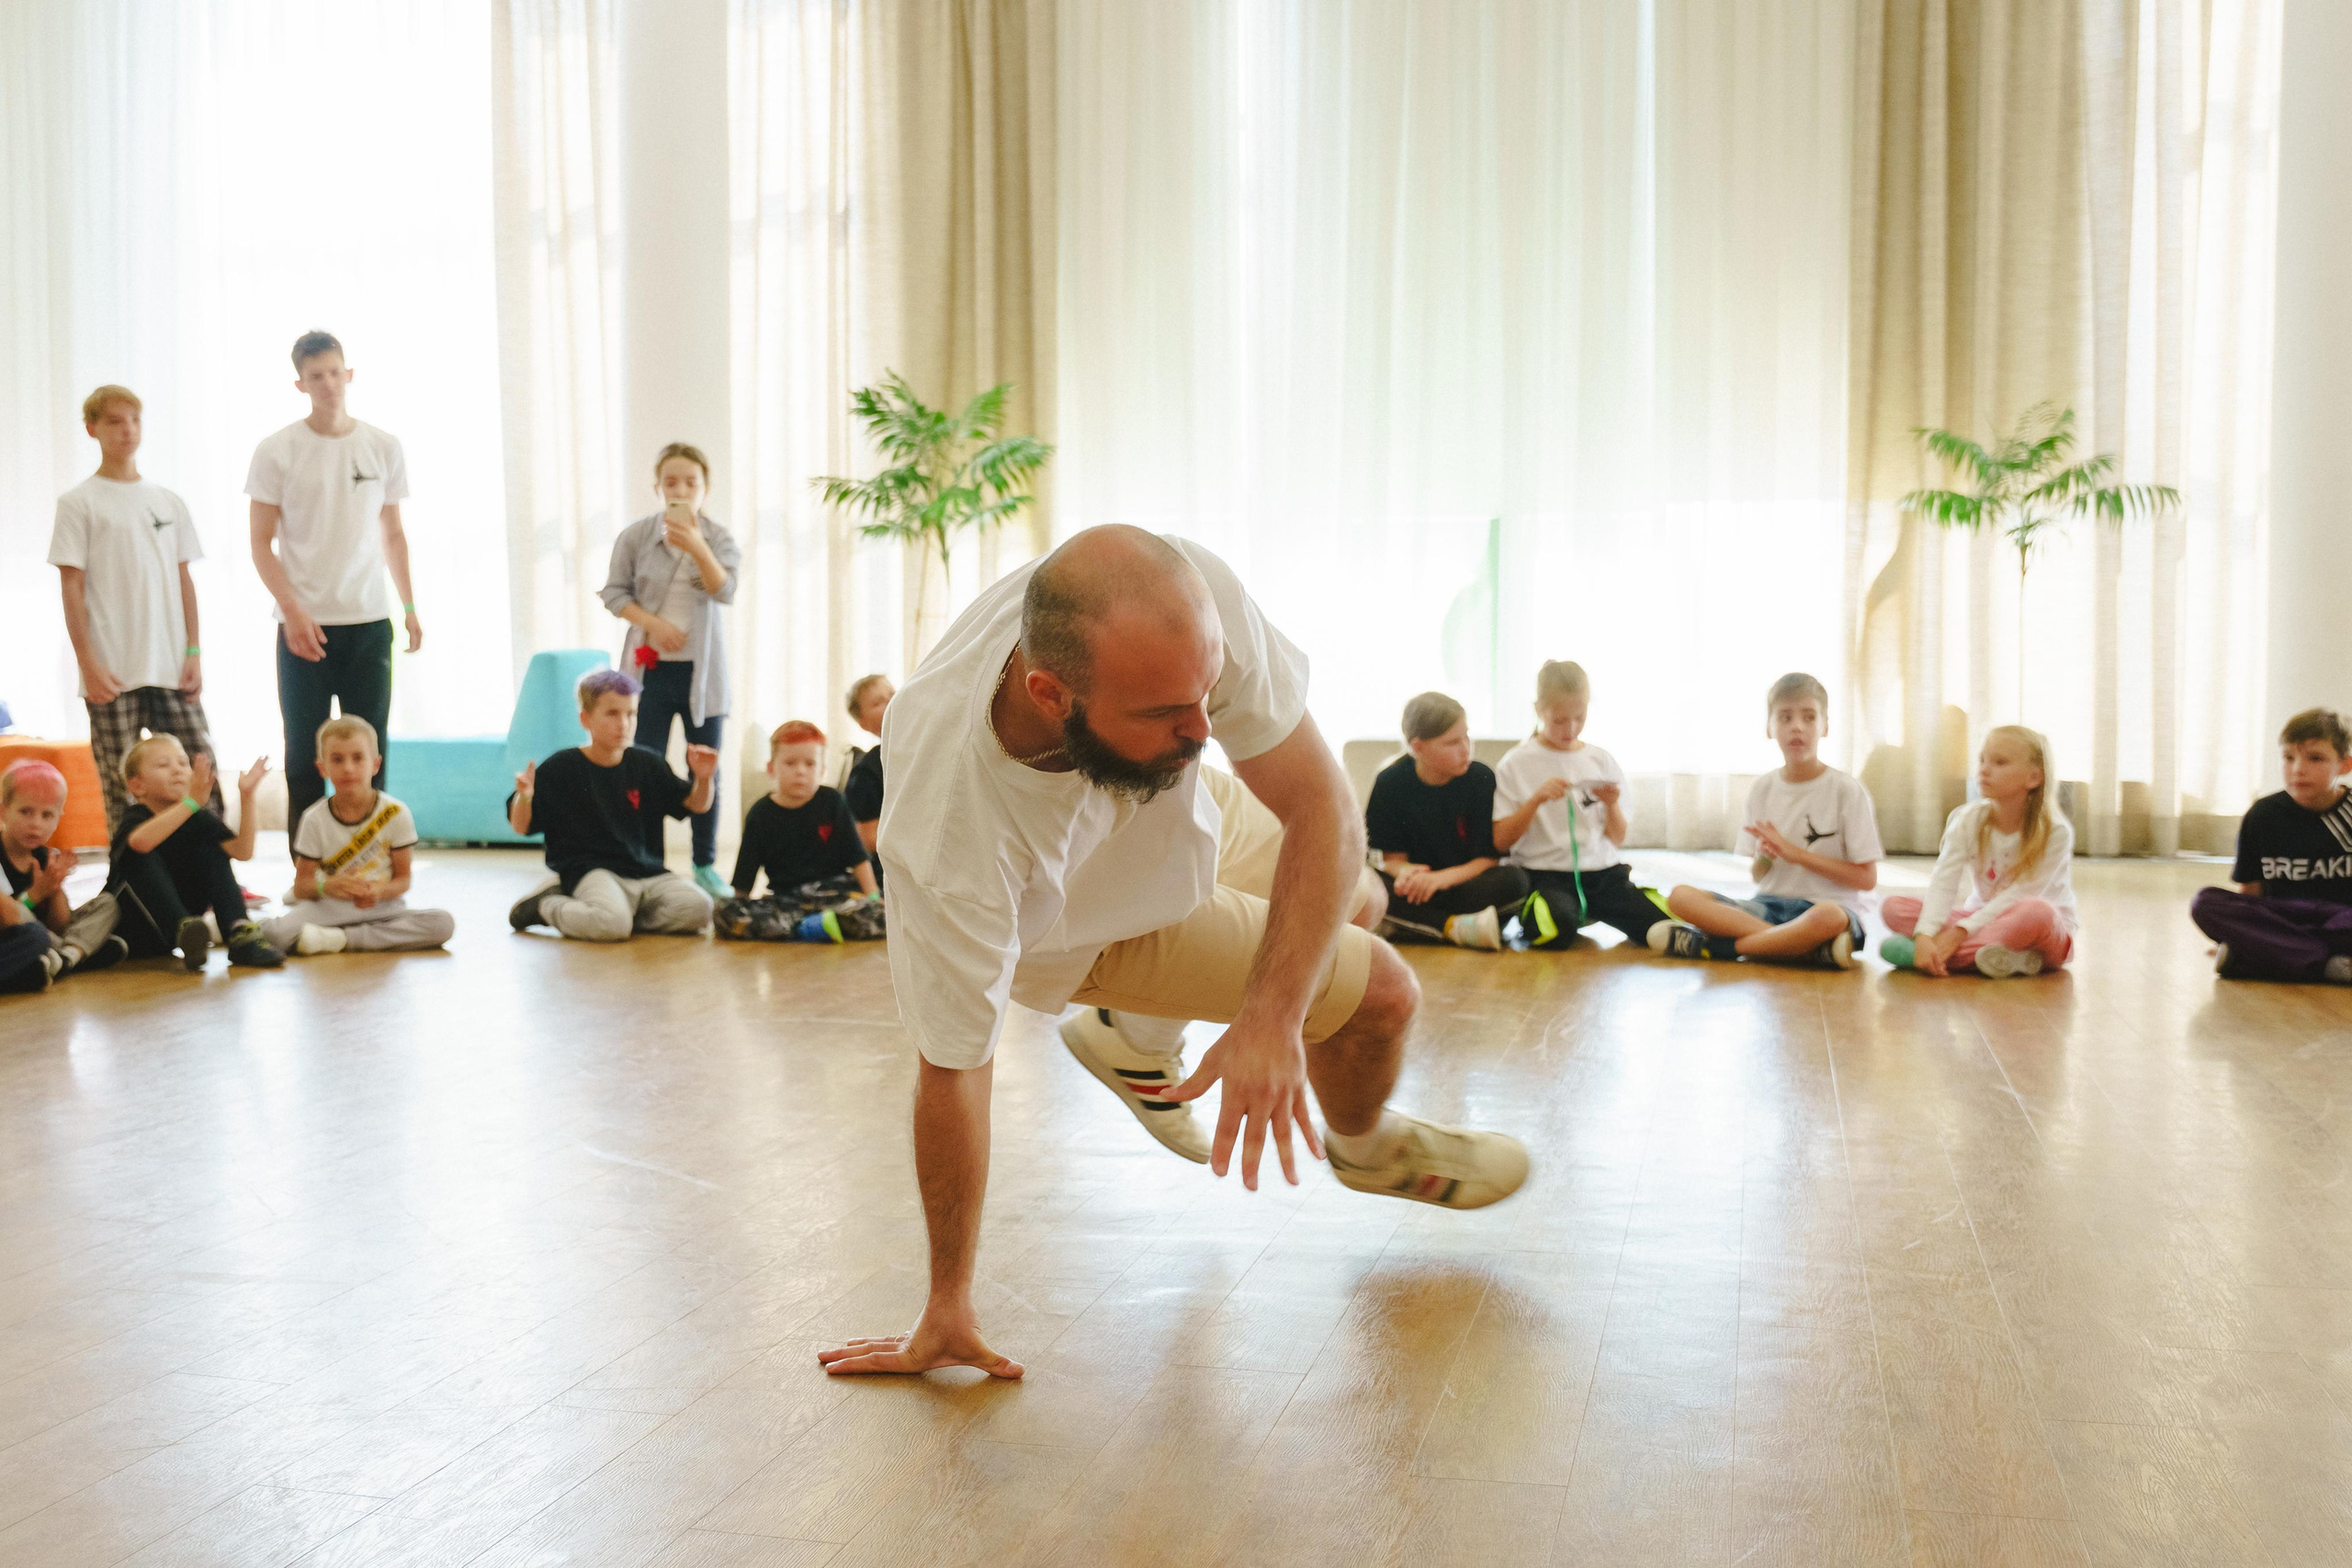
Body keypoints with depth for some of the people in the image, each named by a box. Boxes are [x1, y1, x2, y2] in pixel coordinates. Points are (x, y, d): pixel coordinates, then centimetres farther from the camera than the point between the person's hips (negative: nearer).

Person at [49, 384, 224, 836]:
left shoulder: (169, 502, 13)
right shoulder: (79, 503, 1)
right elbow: (71, 587, -3)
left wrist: (193, 654, 5)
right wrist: (88, 664, -10)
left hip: (171, 667, 3)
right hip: (113, 674, -3)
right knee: (121, 789, 0)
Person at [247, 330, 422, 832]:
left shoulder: (383, 448, 7)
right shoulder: (277, 451, -1)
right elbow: (262, 545, -1)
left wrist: (409, 607, 9)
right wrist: (293, 611, -13)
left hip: (369, 622, 2)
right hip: (304, 625, -2)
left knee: (369, 754, 5)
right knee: (305, 757, 2)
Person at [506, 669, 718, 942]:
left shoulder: (645, 764, 8)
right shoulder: (561, 768, -2)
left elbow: (694, 804, 13)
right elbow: (520, 825, 0)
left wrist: (703, 779, -7)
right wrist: (523, 796, -21)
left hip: (644, 871, 4)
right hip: (587, 869, -4)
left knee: (697, 909, -18)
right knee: (610, 924, -33)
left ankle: (629, 913, 4)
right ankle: (543, 904, -2)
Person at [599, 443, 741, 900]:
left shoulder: (718, 538, -3)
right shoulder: (635, 535, -2)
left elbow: (725, 591, -19)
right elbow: (614, 591, 2)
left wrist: (697, 548, -36)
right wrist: (652, 623, -13)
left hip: (702, 670, 0)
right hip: (651, 667, 0)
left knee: (707, 772, 6)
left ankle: (705, 866, 17)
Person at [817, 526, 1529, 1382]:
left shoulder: (1192, 598, -40)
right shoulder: (945, 842, -47)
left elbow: (1323, 811, -30)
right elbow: (951, 1071, -32)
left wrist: (1271, 1016, -41)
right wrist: (947, 1308, -20)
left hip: (1185, 815, 5)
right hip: (1079, 931, -4)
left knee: (1356, 904, 25)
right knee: (1381, 995, -2)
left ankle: (1138, 1036, 40)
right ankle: (1366, 1145, 34)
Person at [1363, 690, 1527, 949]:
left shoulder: (1482, 777, -5)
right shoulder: (1390, 782, -4)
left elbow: (1488, 859, -7)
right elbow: (1392, 858, -3)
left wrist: (1442, 878, -25)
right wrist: (1405, 872, -28)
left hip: (1463, 882, 1)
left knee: (1514, 879, -30)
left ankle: (1405, 925, -30)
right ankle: (1458, 928, -36)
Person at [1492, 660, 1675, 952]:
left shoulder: (1603, 762, 12)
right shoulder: (1516, 764, 1)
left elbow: (1617, 840, 15)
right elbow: (1501, 841, -3)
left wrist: (1612, 806, -5)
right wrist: (1537, 800, -15)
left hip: (1604, 871, 3)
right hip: (1545, 874, -3)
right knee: (1555, 930, -36)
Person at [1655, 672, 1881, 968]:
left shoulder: (1846, 790, -3)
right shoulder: (1761, 790, 8)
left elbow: (1866, 878, -6)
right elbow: (1757, 875, 13)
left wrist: (1796, 853, -13)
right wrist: (1764, 857, -11)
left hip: (1828, 905, -4)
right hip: (1770, 904, 4)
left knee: (1829, 917, -42)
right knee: (1680, 897, -19)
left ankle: (1711, 946, -24)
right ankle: (1810, 947, -26)